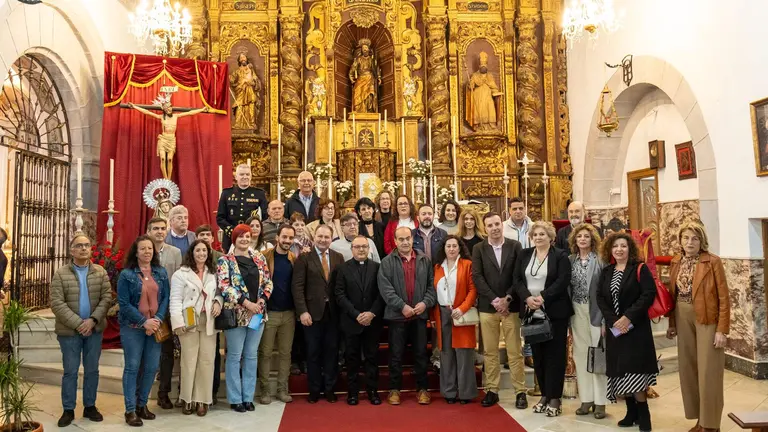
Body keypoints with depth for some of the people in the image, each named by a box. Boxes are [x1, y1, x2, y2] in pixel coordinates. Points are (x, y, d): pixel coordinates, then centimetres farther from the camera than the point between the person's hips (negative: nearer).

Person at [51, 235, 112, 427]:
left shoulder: (101, 272, 3)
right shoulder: (60, 274, -4)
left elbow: (107, 297, -2)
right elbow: (57, 304, -10)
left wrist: (93, 320, -14)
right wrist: (78, 323, -16)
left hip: (95, 329, 2)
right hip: (69, 330, -2)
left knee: (92, 369, 10)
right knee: (70, 371, 6)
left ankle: (90, 406, 22)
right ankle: (68, 410, 17)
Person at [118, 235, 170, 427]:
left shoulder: (161, 272, 7)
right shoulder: (126, 274, -5)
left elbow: (166, 298, 4)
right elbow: (124, 304, -9)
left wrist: (158, 319, -11)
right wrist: (144, 322, -15)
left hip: (155, 327, 4)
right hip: (132, 327, -4)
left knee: (152, 367, 7)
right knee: (132, 367, 0)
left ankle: (142, 404, 23)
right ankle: (130, 410, 8)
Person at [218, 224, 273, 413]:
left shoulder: (259, 258, 9)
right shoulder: (225, 260, -4)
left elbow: (268, 281, 9)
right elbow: (224, 286, -13)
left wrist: (262, 300, -8)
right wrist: (246, 302, -17)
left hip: (258, 313, 4)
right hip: (236, 313, -4)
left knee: (252, 355, 11)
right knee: (235, 356, 4)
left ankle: (248, 396, 21)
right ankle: (235, 399, 15)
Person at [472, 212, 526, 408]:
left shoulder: (515, 246, 3)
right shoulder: (478, 249, 4)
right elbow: (477, 277, -4)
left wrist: (507, 298, -10)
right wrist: (494, 300, -12)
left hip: (511, 306, -1)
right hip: (487, 307, 1)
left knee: (515, 352, 2)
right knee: (489, 352, 7)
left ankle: (520, 391, 11)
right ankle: (492, 390, 16)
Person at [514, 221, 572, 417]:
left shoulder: (560, 255, -2)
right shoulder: (524, 255, 10)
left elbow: (562, 281, -12)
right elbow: (517, 280, 4)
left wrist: (542, 297, -21)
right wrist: (527, 298, -13)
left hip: (555, 312, -4)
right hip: (532, 313, 4)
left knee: (554, 354, 1)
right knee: (537, 355, 9)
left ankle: (555, 398, 8)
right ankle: (544, 394, 20)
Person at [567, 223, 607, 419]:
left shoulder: (600, 261, -5)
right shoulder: (570, 261, 6)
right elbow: (566, 289, 6)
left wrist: (605, 318, -13)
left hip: (596, 311, -4)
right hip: (577, 312, 4)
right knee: (580, 354, 8)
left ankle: (600, 401, 10)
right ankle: (586, 399, 18)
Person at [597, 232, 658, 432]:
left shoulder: (640, 269, -4)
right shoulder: (606, 272, 10)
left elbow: (649, 294, -13)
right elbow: (600, 298, 5)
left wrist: (629, 317, -19)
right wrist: (612, 320, -10)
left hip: (636, 328, -5)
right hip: (614, 329, 5)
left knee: (633, 372, -9)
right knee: (620, 373, 7)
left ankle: (643, 414, 7)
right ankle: (632, 412, 21)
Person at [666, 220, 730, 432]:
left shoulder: (713, 261, -10)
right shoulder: (676, 262, 6)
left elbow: (723, 298, -10)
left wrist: (722, 329, -14)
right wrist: (672, 324, 9)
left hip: (707, 320, -5)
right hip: (683, 320, 5)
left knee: (708, 372, 0)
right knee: (688, 369, 10)